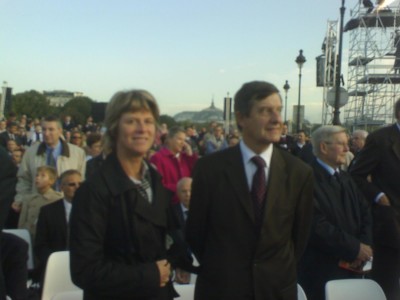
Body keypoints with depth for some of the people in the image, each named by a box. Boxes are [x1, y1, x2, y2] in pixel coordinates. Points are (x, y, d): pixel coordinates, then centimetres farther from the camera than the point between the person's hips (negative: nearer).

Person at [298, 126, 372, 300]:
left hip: (352, 267, 8)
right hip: (320, 270, -8)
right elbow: (317, 226, -21)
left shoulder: (346, 178, 15)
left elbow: (364, 213, 11)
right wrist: (355, 248, -15)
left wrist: (365, 245, -7)